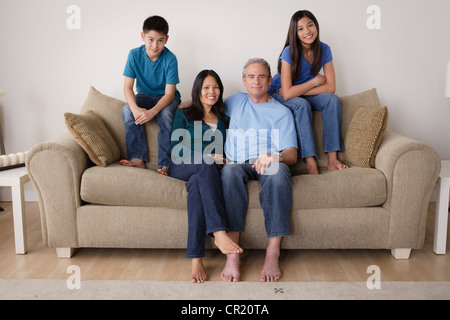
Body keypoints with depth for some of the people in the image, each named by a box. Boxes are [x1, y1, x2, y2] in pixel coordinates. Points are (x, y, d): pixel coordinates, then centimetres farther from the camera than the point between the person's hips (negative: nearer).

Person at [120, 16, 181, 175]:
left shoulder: (170, 59, -21)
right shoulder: (135, 55, -14)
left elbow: (169, 93, -23)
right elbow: (127, 87, -16)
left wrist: (152, 111, -40)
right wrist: (135, 108, -36)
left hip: (166, 97, -2)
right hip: (145, 95, 3)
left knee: (165, 114, -35)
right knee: (127, 110, -27)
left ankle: (164, 164, -30)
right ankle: (137, 158, -26)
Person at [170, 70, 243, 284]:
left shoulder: (224, 120, 27)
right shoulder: (183, 115, 17)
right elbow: (176, 149, 3)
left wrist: (224, 158, -4)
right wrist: (207, 157, -10)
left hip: (205, 173, 1)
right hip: (182, 168, -1)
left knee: (197, 183, -38)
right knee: (205, 165, -38)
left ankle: (196, 259, -47)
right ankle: (219, 233, -50)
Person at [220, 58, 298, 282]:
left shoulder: (282, 112, 14)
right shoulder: (236, 102, 26)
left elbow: (292, 154, 3)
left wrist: (274, 157, -22)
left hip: (269, 165, -1)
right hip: (239, 165, 2)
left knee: (279, 170, -38)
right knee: (230, 170, -36)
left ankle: (272, 254, -38)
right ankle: (232, 255, -41)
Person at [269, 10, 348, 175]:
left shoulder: (324, 49, -10)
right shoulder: (290, 52, -23)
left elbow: (330, 87, -14)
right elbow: (287, 93, -30)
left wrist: (297, 91, -21)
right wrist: (315, 81, -19)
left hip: (301, 94, 4)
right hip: (277, 94, -4)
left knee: (332, 99, -22)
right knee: (302, 104, -35)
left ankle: (332, 159, -27)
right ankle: (310, 163, -37)